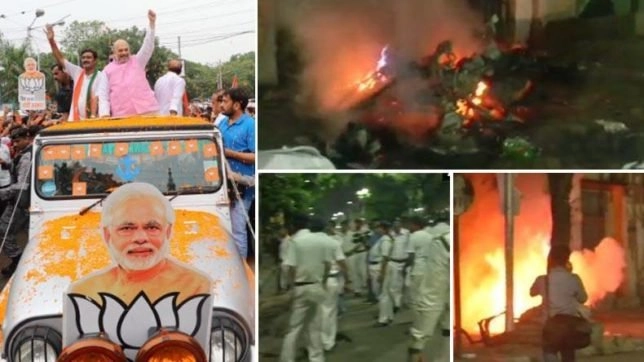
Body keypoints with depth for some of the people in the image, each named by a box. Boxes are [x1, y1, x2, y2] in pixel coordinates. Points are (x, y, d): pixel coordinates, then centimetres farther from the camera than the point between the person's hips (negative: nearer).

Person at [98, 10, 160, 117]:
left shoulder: (137, 61, 15)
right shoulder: (108, 70, 14)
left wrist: (151, 23, -8)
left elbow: (148, 46, 3)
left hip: (146, 110, 0)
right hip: (122, 115, 0)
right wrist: (104, 113, -5)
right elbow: (103, 93, 10)